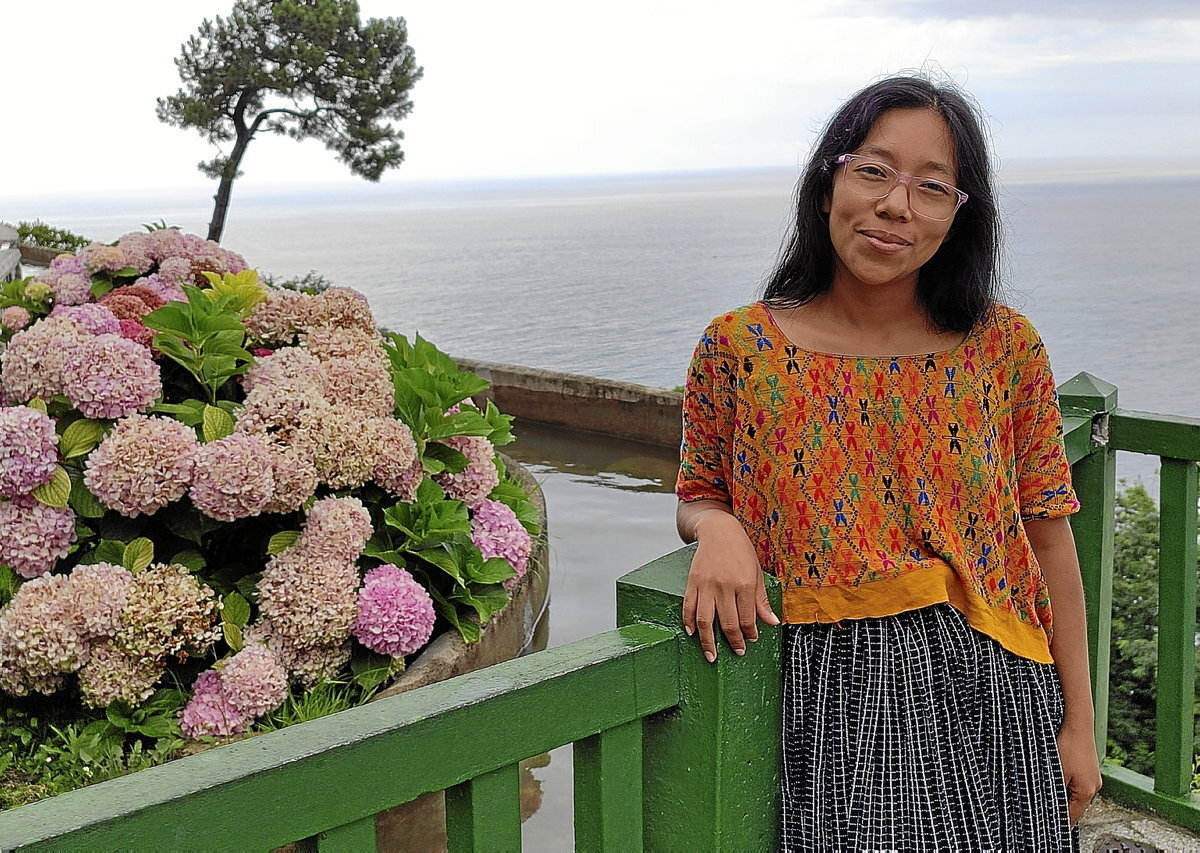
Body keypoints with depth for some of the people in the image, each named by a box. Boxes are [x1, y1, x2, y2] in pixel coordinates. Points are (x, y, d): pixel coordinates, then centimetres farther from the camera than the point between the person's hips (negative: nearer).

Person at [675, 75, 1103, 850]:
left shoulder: (1005, 347, -3)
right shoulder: (741, 348, -5)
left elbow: (1048, 538, 0)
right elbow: (697, 497, 7)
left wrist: (1078, 724, 2)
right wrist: (718, 528, -18)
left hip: (991, 698, 2)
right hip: (831, 701, -1)